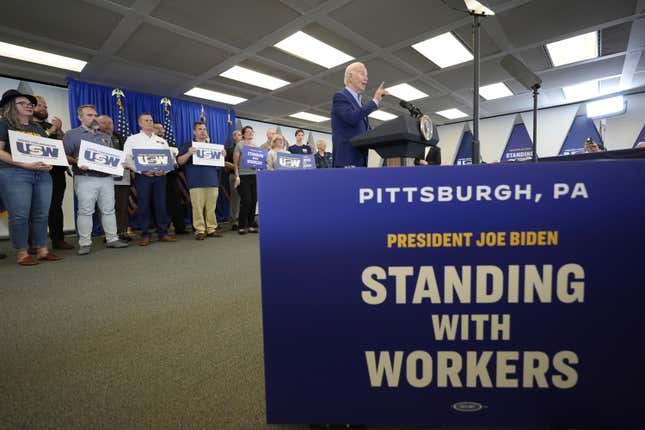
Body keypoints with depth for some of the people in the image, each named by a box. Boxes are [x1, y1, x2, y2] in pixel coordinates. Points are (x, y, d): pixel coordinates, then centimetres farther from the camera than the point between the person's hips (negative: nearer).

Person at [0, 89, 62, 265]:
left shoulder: (38, 128, 21)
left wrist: (49, 163, -2)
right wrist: (25, 164, -17)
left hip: (42, 175, 5)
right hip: (14, 174, -5)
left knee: (41, 215, 4)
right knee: (20, 216, -6)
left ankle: (42, 250, 11)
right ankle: (21, 253, 2)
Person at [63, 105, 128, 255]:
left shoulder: (105, 137, 20)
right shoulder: (71, 135, 5)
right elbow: (65, 156, -2)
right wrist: (76, 162, -20)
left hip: (107, 178, 5)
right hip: (85, 179, -4)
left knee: (109, 209, 5)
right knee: (85, 211, -4)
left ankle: (112, 239, 11)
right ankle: (85, 243, 2)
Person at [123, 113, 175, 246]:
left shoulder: (161, 140, 17)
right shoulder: (133, 139, 8)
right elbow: (127, 159, -1)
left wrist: (164, 170, -7)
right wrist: (142, 170, -13)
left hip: (160, 176, 2)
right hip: (142, 176, -2)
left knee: (161, 204, 1)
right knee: (143, 205, -2)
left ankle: (163, 233, 7)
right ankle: (145, 235, 5)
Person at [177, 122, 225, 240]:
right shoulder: (189, 145, 7)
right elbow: (179, 161, 0)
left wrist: (223, 156, 1)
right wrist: (188, 153, -17)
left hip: (212, 181, 4)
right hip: (196, 182, -3)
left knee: (211, 207, 5)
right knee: (198, 207, -4)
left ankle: (212, 229, 11)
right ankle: (200, 230, 2)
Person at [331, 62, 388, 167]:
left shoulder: (359, 102, 25)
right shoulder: (340, 96, -2)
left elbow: (366, 130, 24)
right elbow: (352, 118, -21)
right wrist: (375, 101, -12)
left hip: (361, 160, 8)